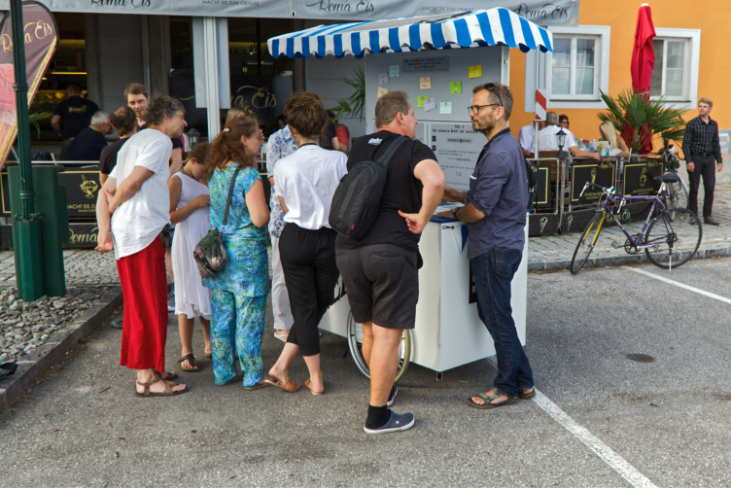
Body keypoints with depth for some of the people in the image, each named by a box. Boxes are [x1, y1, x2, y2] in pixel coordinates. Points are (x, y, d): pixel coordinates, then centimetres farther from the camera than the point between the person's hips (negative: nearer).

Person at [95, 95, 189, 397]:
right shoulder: (160, 140, -6)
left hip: (126, 234, 10)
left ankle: (147, 369, 24)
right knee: (149, 306, -3)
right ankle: (146, 379, 4)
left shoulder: (136, 141, 23)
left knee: (142, 304, 15)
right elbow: (132, 182, -17)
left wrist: (105, 230, 6)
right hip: (142, 233, -10)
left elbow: (105, 191, 16)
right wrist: (113, 207, 2)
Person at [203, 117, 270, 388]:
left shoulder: (215, 172, 7)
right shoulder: (248, 175, -16)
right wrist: (268, 201, 0)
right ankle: (253, 376, 12)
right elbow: (259, 219, -19)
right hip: (246, 253, -7)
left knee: (221, 315, 13)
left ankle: (223, 373, 23)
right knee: (249, 317, 3)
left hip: (218, 252, 7)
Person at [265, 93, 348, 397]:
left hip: (295, 239, 0)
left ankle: (316, 380, 15)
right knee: (318, 306, 17)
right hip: (330, 240, 0)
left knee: (304, 309, 10)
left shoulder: (283, 166, -8)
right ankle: (282, 365, 18)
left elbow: (287, 208, 4)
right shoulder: (339, 160, -9)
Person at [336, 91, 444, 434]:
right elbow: (434, 180, -25)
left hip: (348, 247, 7)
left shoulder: (357, 148, 16)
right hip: (391, 249, -6)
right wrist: (422, 218, -12)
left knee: (369, 329, 21)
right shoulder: (413, 150, -3)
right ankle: (378, 415, 10)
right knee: (388, 334, 2)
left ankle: (385, 388, 42)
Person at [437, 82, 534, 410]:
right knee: (491, 314, 18)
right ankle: (523, 382, 27)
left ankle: (507, 388, 17)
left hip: (496, 248, -10)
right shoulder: (505, 147, 13)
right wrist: (458, 196, 10)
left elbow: (479, 210, -21)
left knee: (498, 320, 2)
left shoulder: (498, 154, -20)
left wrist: (453, 214, -2)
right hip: (498, 245, 10)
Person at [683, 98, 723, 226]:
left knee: (710, 187, 2)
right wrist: (689, 161, -15)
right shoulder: (692, 124, -4)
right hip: (695, 158, -4)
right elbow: (685, 143, -7)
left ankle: (708, 215, 11)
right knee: (694, 188, 2)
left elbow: (716, 143, 15)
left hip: (709, 158, 4)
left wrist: (719, 160, 9)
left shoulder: (714, 124, 10)